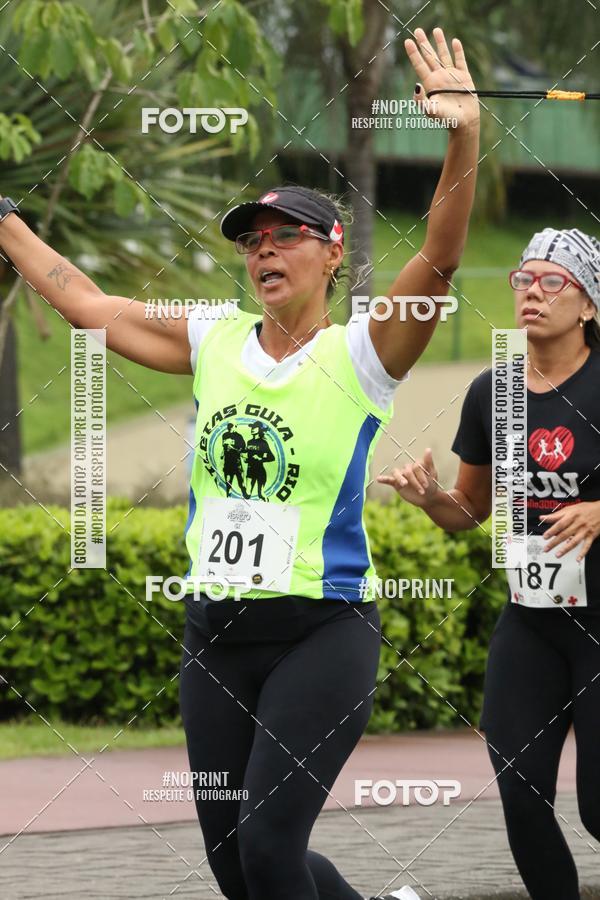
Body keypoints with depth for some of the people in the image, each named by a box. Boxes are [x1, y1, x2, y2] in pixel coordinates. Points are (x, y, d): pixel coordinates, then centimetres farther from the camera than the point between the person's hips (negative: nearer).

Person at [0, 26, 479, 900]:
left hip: (323, 630, -6)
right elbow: (85, 303, 16)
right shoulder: (215, 342, 10)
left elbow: (437, 260, -21)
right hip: (216, 631, 6)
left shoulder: (359, 355, -5)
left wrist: (465, 140, -35)